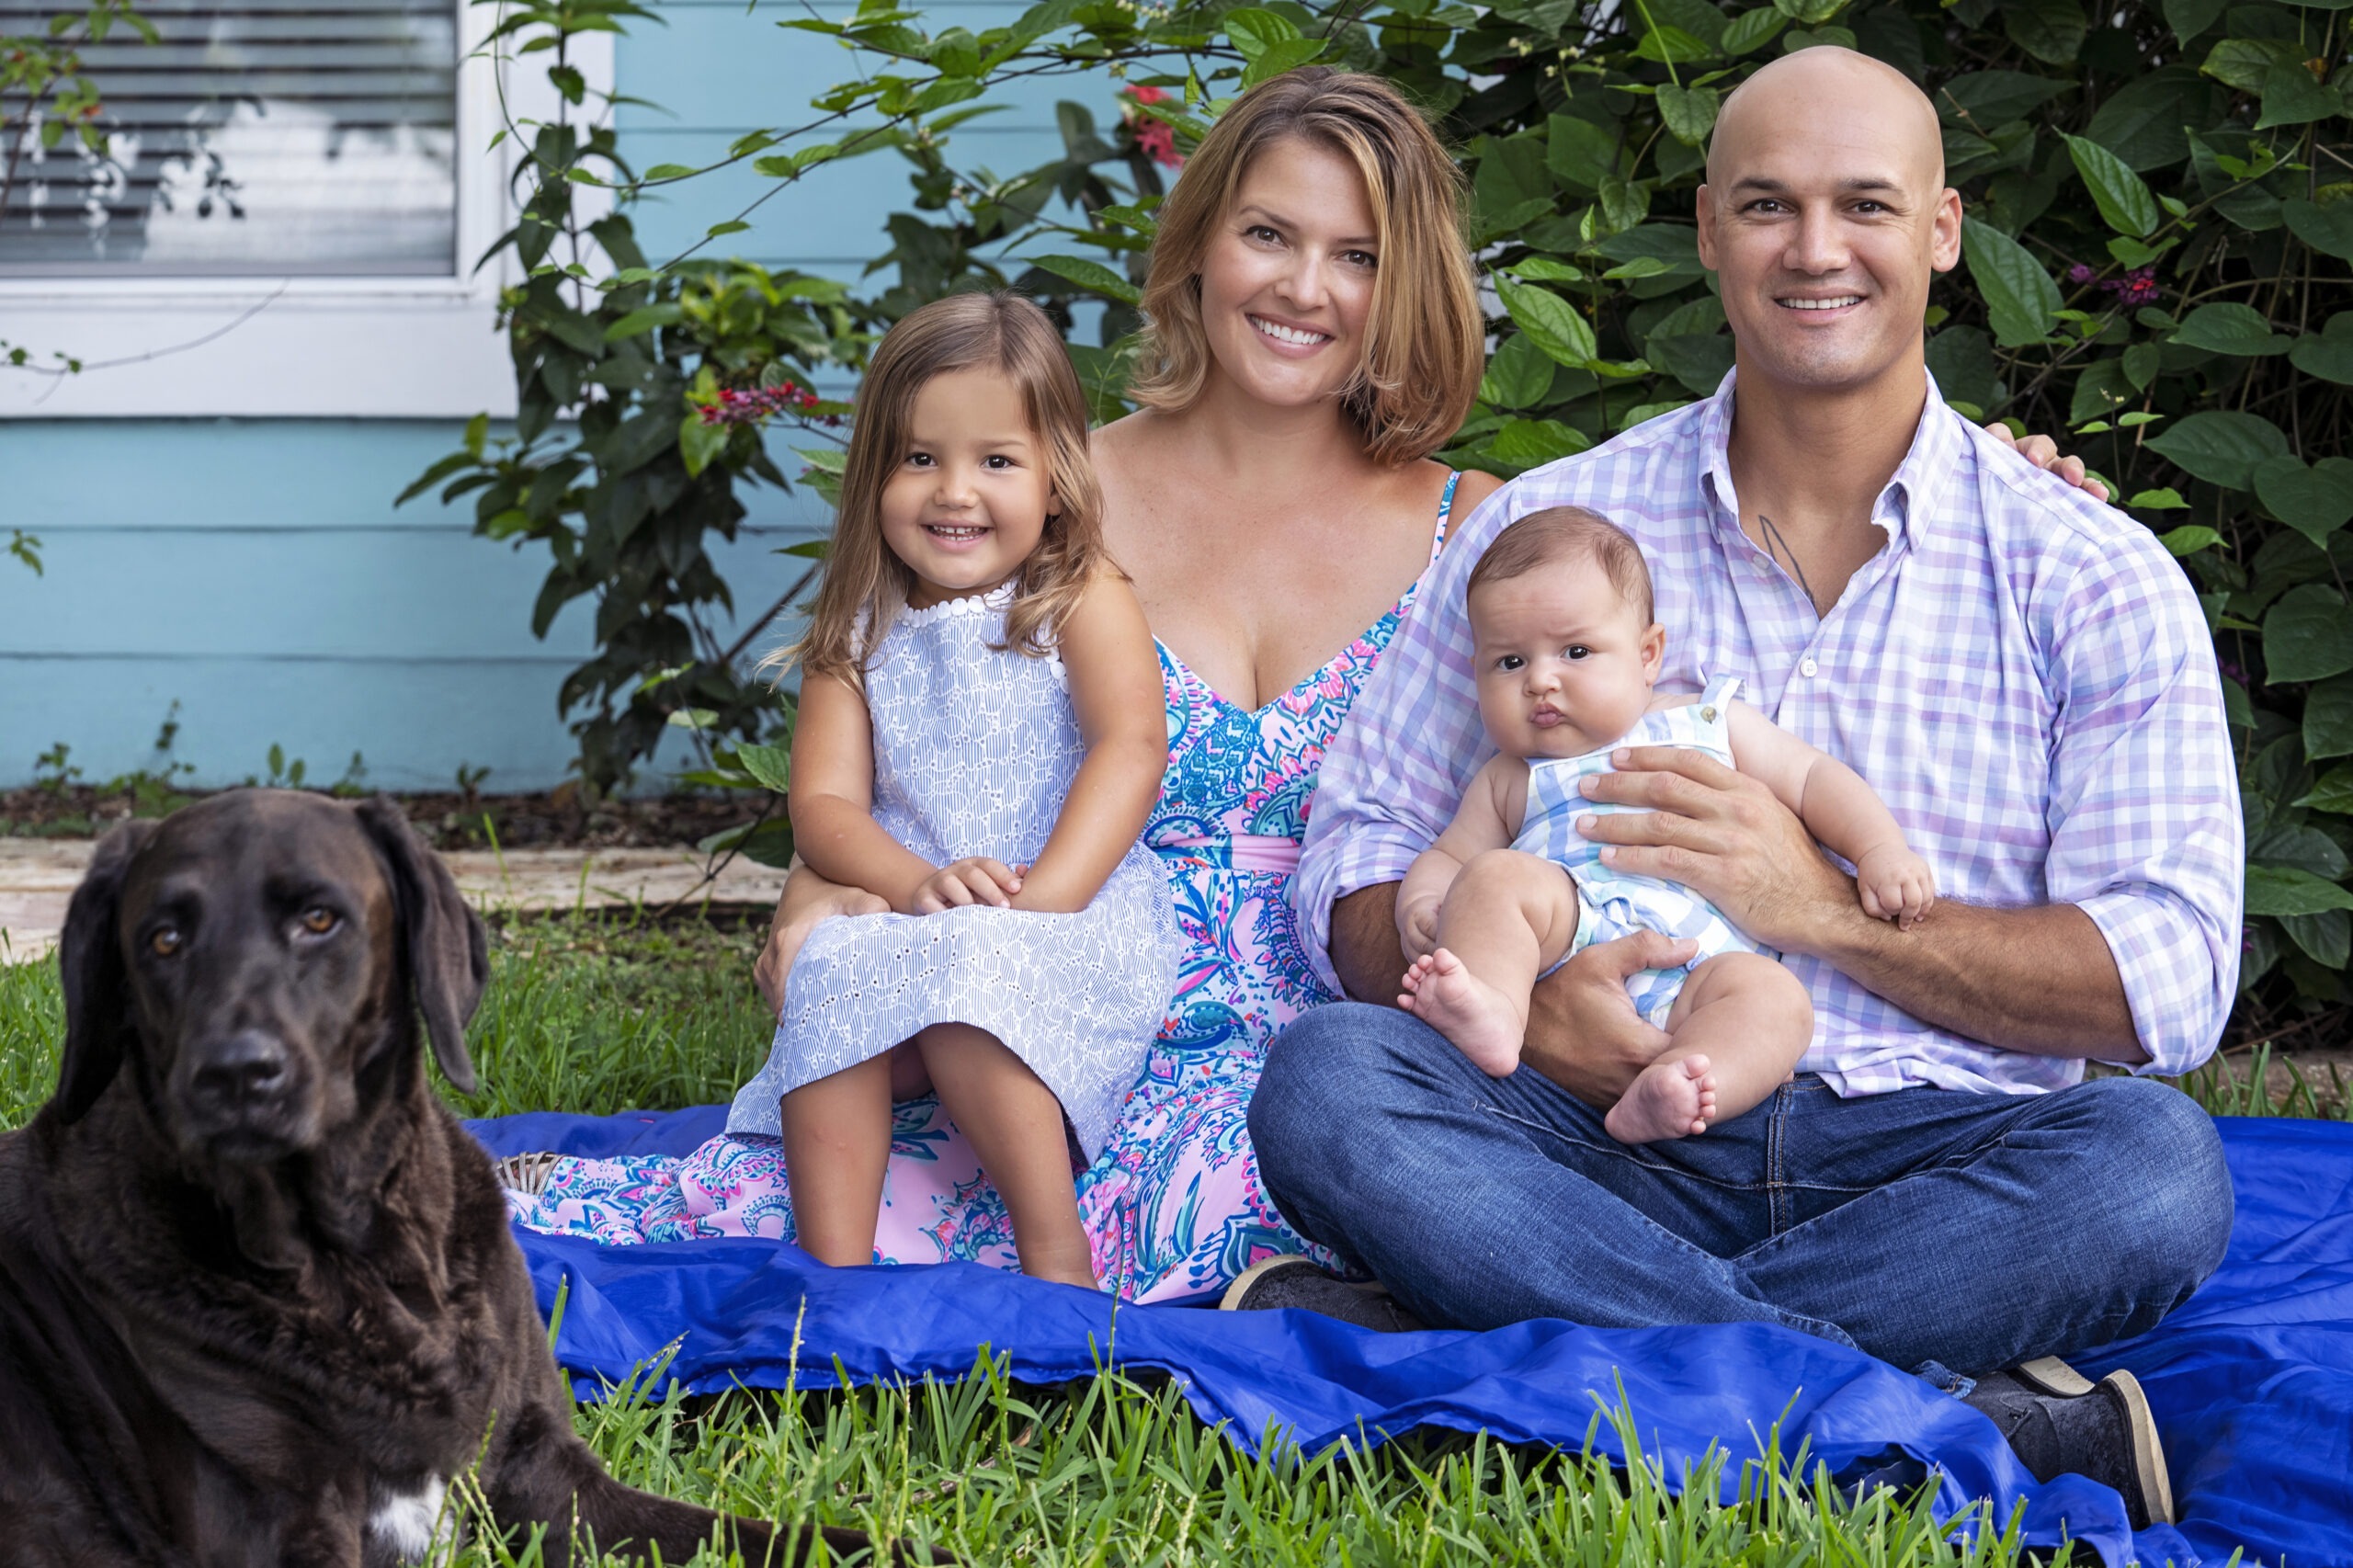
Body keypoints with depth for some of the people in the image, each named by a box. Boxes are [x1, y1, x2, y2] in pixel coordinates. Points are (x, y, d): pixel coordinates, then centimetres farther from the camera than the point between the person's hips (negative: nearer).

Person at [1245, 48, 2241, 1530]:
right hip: (1617, 1152, 1)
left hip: (1937, 1162, -1)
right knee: (1327, 1078, -28)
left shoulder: (2093, 577, 7)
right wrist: (1516, 997, -14)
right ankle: (1968, 1420, -36)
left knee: (2152, 1161, -33)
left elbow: (2168, 980, -2)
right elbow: (1358, 867, 9)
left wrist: (1823, 903, -12)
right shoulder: (1547, 528, 12)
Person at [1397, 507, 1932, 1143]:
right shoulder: (1509, 781, 27)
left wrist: (1882, 851, 6)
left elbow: (1812, 779, 22)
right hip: (1569, 933, 1)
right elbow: (1447, 856, 25)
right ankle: (1489, 1014, -50)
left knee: (1774, 996, -32)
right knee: (1496, 877, -26)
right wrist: (1421, 904, 0)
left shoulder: (1711, 723, 24)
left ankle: (1654, 1100, -56)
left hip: (1696, 963, -1)